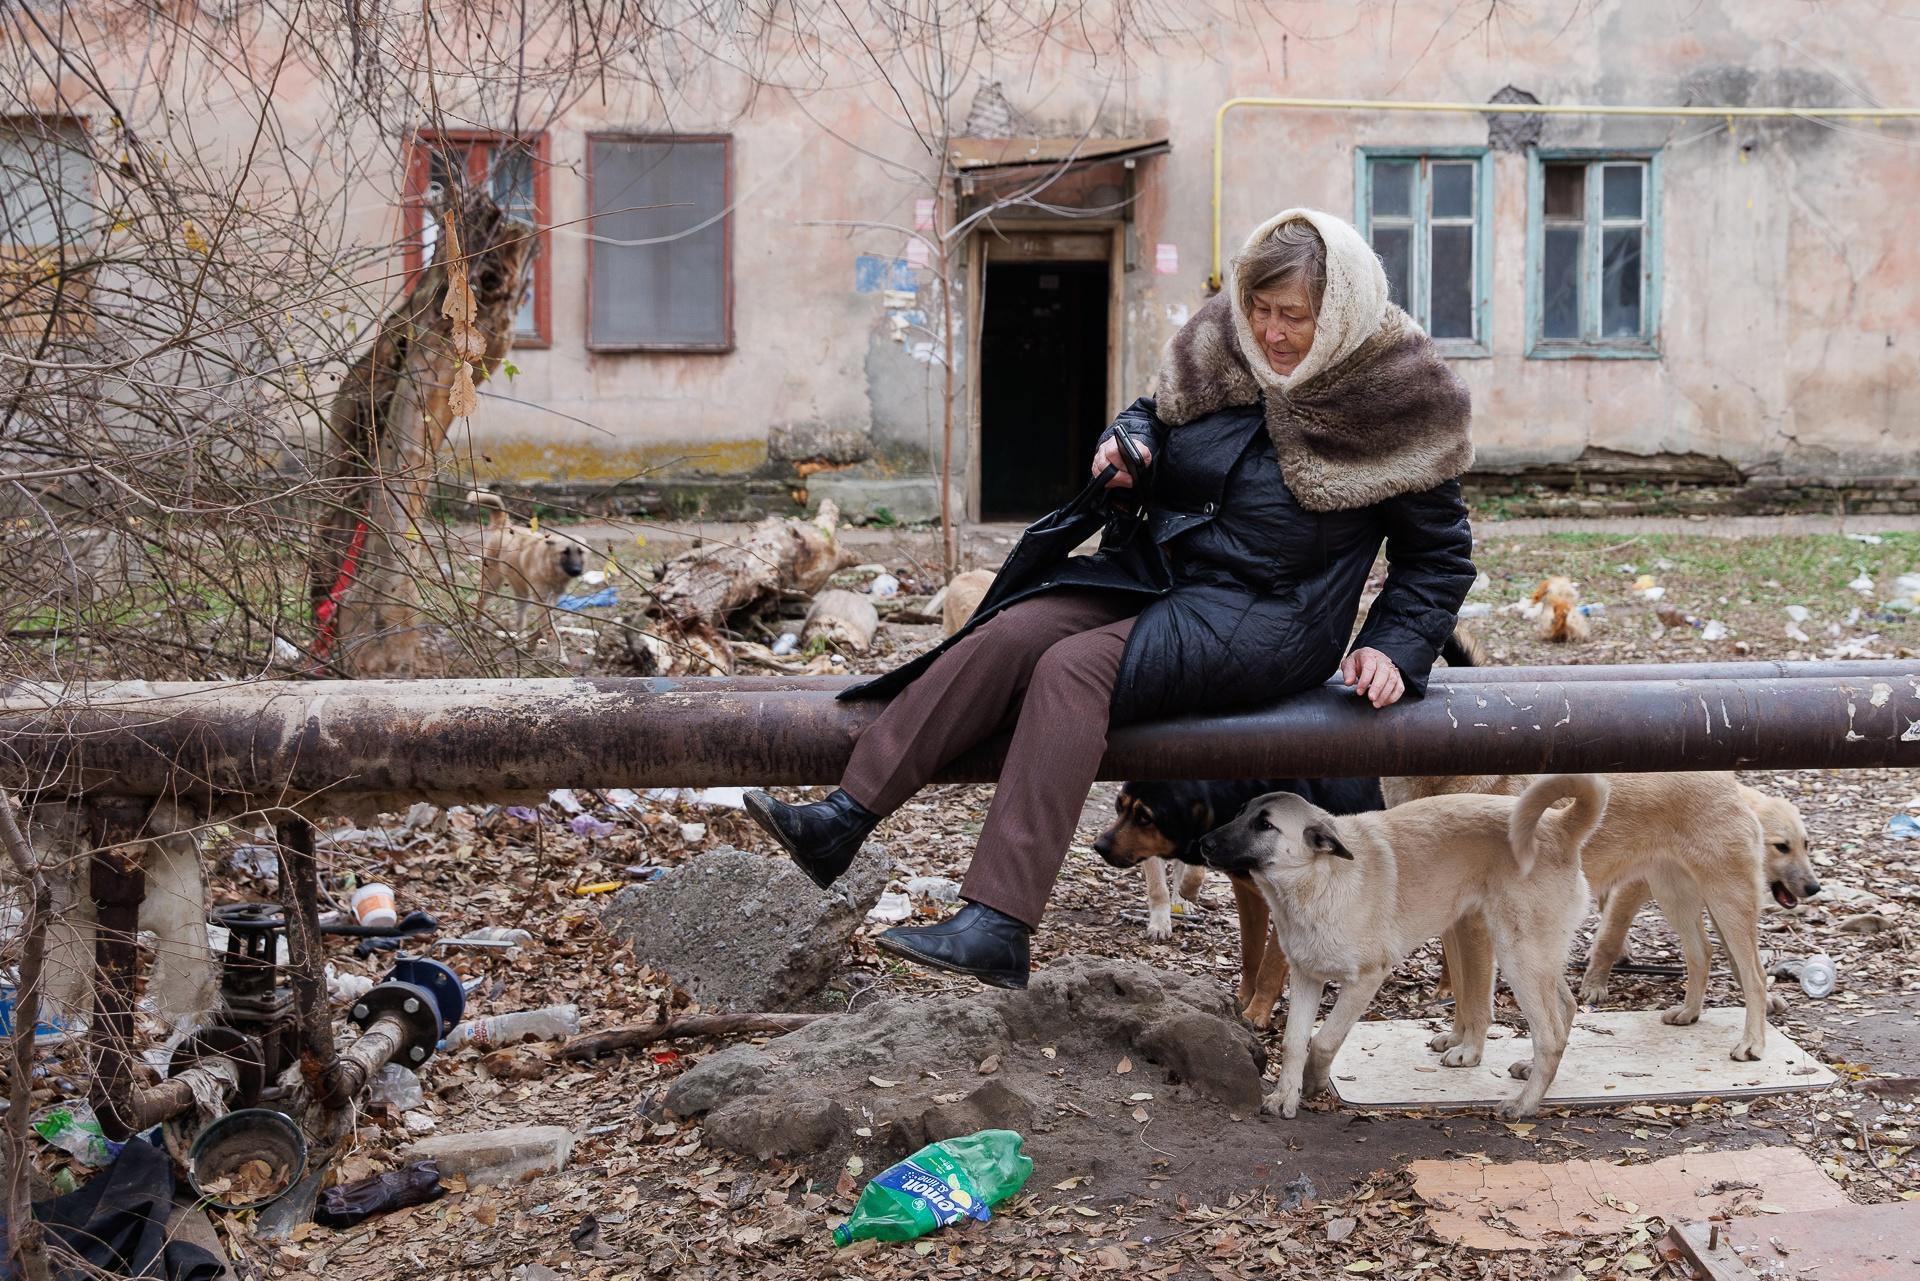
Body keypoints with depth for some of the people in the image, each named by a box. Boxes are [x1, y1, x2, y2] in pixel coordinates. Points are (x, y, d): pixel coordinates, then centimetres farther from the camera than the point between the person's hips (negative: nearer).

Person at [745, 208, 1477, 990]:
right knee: (1008, 635, -21)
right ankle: (841, 821, -25)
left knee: (1073, 669, -30)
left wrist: (1395, 650, -12)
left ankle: (996, 929, -38)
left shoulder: (1396, 400, -7)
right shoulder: (1220, 346, 4)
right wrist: (1131, 440, -1)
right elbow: (1158, 410, 22)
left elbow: (1438, 554, 1)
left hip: (1267, 622, -6)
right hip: (1159, 567, 6)